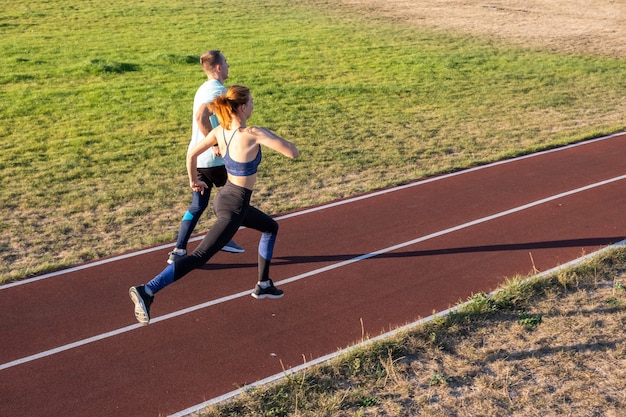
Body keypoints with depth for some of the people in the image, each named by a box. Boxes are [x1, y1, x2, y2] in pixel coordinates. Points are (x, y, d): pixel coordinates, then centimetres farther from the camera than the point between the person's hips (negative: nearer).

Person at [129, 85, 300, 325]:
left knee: (271, 228, 27)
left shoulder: (220, 132, -2)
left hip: (225, 198, 9)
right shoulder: (253, 134, -23)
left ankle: (263, 285, 34)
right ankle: (147, 291, -17)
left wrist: (193, 181, 25)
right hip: (233, 209, -9)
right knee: (199, 257, -10)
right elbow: (293, 153, -21)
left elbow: (192, 154, 8)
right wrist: (267, 135, -5)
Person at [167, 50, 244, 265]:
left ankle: (179, 251, 7)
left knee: (197, 205, 10)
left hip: (196, 157, 8)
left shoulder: (204, 88, 16)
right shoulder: (218, 90, -15)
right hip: (213, 159, -8)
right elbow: (201, 117, -30)